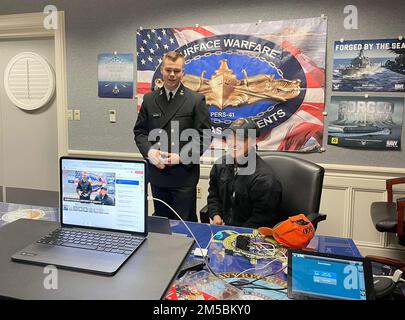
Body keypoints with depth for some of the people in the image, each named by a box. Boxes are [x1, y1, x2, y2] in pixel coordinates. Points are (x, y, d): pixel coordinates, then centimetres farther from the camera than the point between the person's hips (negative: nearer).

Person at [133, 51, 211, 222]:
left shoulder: (196, 100, -2)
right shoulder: (149, 99, 8)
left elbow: (204, 136, -5)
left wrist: (182, 157, -16)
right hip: (157, 172, 4)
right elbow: (139, 131, 10)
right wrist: (149, 151, -10)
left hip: (184, 174, -3)